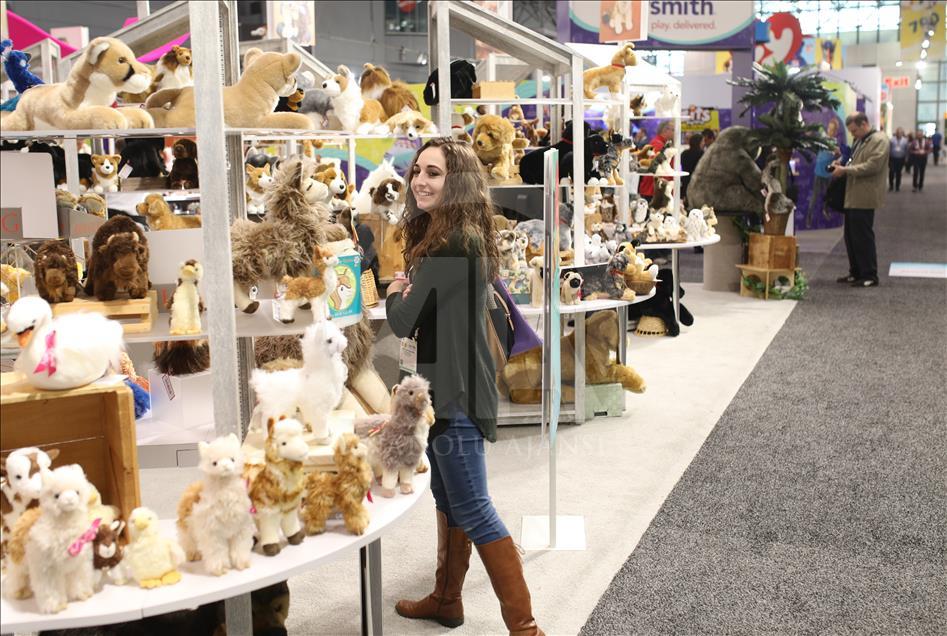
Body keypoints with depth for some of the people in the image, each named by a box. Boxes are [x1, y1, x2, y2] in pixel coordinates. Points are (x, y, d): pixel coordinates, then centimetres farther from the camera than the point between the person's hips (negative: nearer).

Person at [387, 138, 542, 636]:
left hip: (456, 394, -10)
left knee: (472, 510, -4)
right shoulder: (443, 236, 12)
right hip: (443, 389, 10)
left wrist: (393, 295, 1)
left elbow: (404, 320, -20)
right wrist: (406, 294, -9)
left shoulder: (453, 245, -21)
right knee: (446, 498, 20)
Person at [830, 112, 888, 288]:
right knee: (850, 236, 13)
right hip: (852, 197, 9)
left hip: (864, 198, -9)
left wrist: (845, 170, -18)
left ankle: (870, 276, 2)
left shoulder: (879, 140, -10)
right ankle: (856, 273, 22)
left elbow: (872, 166, -20)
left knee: (863, 237, -5)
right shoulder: (859, 141, 19)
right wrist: (841, 166, 6)